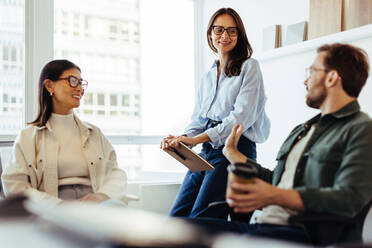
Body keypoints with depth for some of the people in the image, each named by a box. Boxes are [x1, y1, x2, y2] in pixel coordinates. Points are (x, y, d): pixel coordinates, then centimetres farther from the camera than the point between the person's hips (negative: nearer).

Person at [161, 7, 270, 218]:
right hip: (207, 152, 7)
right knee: (176, 217, 0)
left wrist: (197, 138, -20)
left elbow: (242, 116, -13)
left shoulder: (249, 67, 0)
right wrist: (181, 140, -5)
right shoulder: (208, 77, 20)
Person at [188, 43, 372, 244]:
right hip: (266, 223, 8)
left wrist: (275, 197, -26)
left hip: (307, 234, -8)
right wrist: (232, 153, 37)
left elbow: (349, 199, -16)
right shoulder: (301, 130, 26)